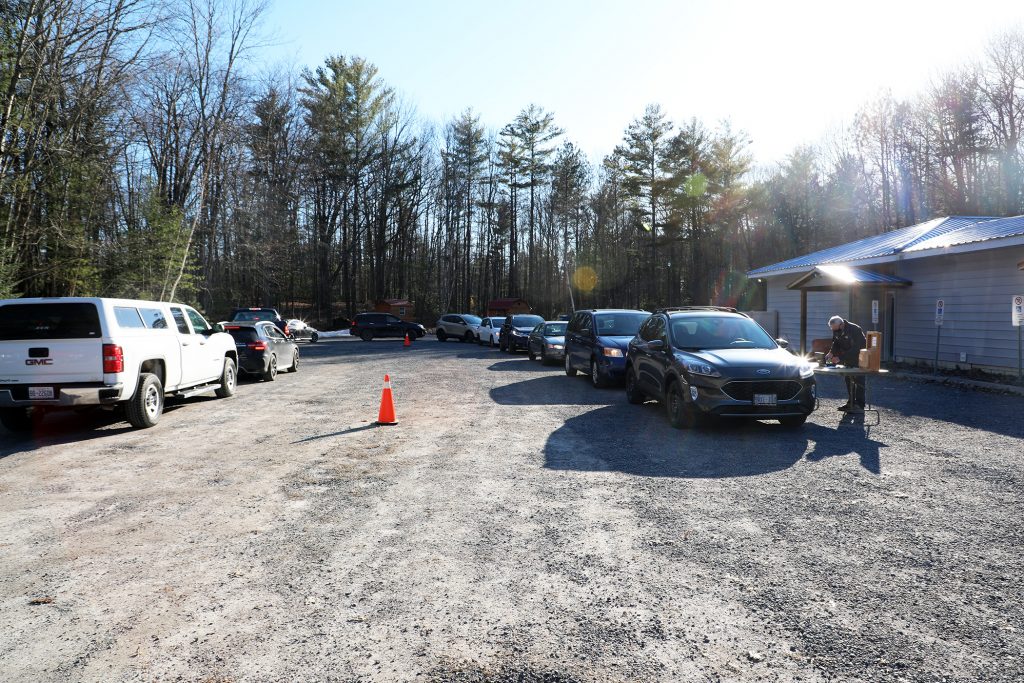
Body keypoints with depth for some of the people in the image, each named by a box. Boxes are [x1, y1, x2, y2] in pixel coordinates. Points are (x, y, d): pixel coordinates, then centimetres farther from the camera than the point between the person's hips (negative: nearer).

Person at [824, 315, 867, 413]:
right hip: (848, 358, 8)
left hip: (859, 356, -8)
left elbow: (855, 349, -31)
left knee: (858, 380, -11)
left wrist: (840, 357, -34)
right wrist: (831, 353, -15)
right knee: (849, 380, 9)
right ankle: (851, 403, 16)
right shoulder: (836, 331, -6)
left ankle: (859, 405, -10)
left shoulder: (854, 330, -29)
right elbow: (836, 343, 5)